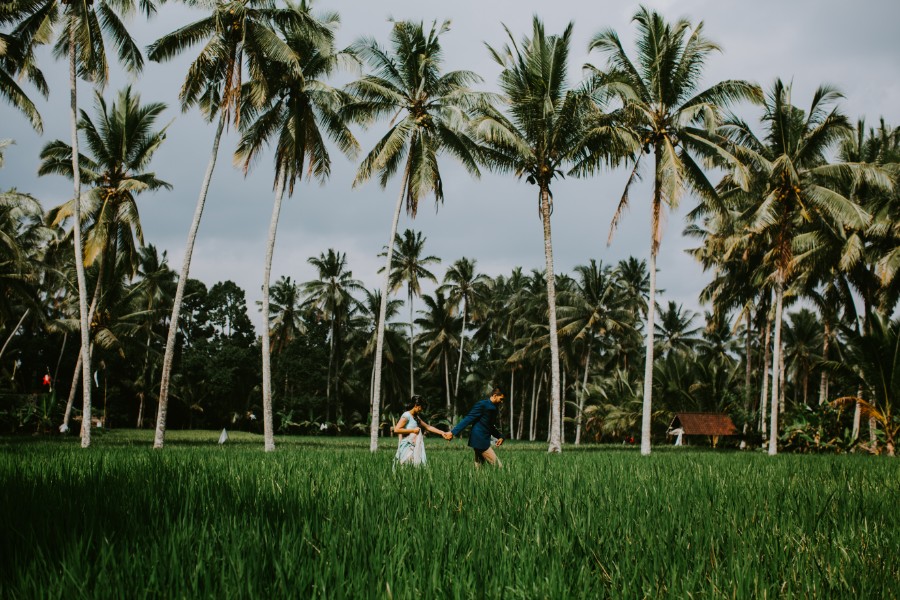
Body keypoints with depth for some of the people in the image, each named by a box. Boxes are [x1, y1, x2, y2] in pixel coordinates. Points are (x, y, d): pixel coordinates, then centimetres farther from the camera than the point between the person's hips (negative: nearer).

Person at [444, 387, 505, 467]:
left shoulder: (494, 408, 17)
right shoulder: (482, 404, -11)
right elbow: (468, 419, -15)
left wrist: (500, 437, 13)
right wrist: (453, 432, -20)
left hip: (483, 441, 10)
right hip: (480, 440, -10)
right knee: (497, 467, -10)